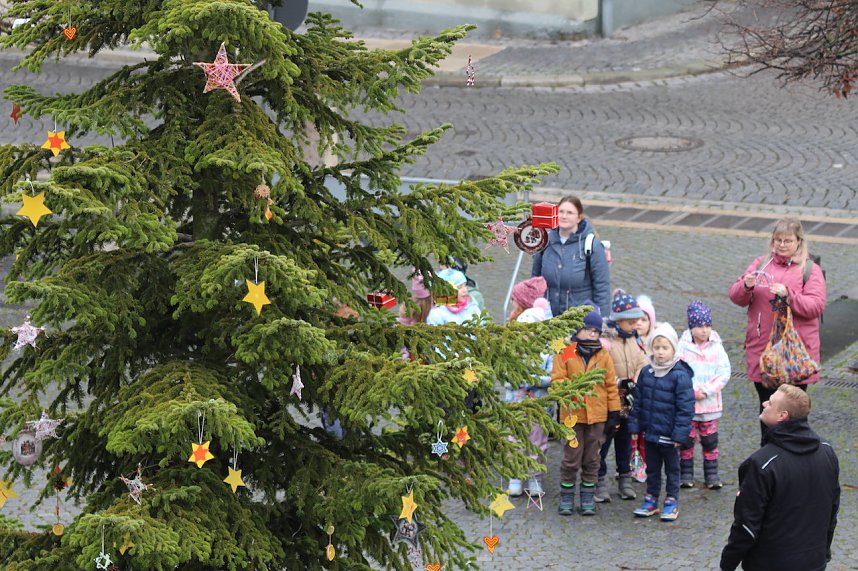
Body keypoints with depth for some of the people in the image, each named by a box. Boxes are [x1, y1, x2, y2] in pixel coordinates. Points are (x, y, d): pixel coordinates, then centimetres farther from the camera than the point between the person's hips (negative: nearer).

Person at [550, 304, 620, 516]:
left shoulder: (603, 356, 5)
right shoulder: (565, 354, -3)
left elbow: (611, 385, 8)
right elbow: (557, 380, -6)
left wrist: (614, 410, 6)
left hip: (596, 414, 2)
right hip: (572, 414, -2)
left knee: (591, 459, 11)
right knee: (571, 458, 3)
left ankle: (588, 498, 20)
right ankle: (566, 497, 15)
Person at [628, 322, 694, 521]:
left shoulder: (680, 376, -15)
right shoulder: (646, 373, 2)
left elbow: (685, 407, -14)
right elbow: (638, 401, 10)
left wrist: (680, 434, -17)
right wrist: (634, 426, 6)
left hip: (668, 434, -5)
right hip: (649, 432, 5)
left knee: (672, 468, 10)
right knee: (652, 468, 16)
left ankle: (672, 502, 20)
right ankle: (651, 500, 27)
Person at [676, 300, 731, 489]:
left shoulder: (716, 347, -1)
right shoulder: (683, 347, -5)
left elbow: (724, 372, -4)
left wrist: (707, 390, -13)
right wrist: (693, 391, -16)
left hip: (710, 402, 1)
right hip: (687, 402, -1)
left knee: (710, 439, 7)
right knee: (687, 439, 6)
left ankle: (711, 474, 15)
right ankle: (686, 474, 16)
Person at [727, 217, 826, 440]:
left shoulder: (810, 270, -1)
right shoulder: (761, 264, 9)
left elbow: (816, 306, -12)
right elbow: (736, 297, 6)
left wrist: (788, 295, -26)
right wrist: (746, 286, -16)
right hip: (762, 350, 3)